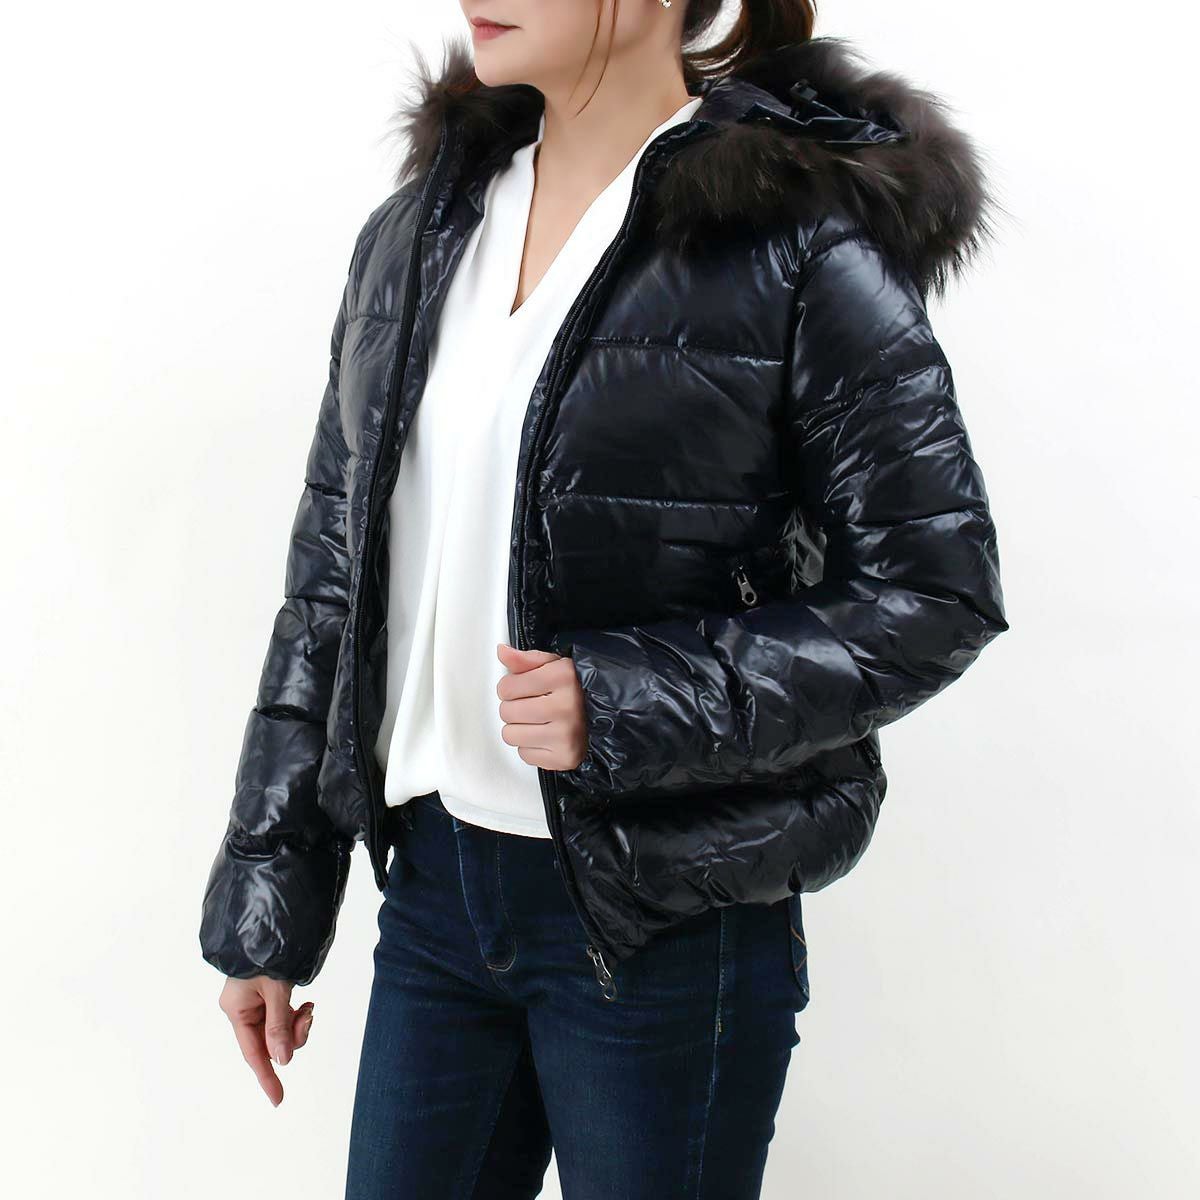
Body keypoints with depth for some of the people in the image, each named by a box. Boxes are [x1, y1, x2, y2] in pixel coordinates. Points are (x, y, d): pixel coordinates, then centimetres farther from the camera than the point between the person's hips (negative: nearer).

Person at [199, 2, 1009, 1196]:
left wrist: (629, 706, -21)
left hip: (667, 922, -5)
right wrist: (262, 908, 9)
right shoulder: (418, 231, 6)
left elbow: (935, 595, -9)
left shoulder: (802, 236, -11)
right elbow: (330, 581, 9)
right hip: (434, 880, 5)